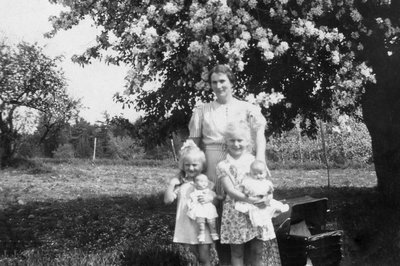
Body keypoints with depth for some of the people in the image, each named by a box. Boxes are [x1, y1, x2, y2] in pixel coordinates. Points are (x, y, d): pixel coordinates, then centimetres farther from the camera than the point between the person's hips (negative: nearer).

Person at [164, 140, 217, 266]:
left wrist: (210, 198, -25)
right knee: (197, 255, 15)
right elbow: (168, 200, -1)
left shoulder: (207, 182, -4)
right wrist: (171, 185, -10)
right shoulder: (180, 183, 3)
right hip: (187, 226, 3)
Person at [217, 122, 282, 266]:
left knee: (258, 251, 8)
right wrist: (249, 199, -26)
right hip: (235, 212, -2)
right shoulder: (223, 166, -4)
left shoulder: (254, 160, 6)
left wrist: (266, 197, -12)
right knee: (237, 252, 8)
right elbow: (230, 190, -12)